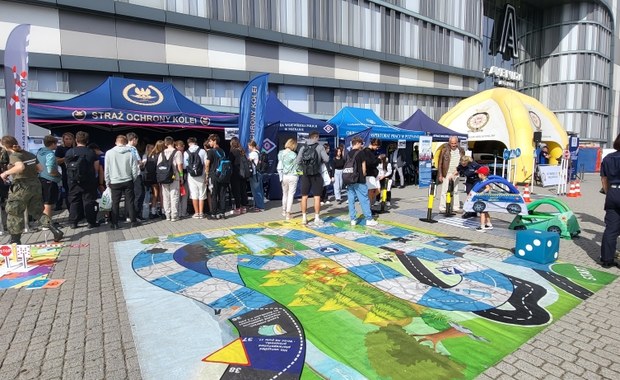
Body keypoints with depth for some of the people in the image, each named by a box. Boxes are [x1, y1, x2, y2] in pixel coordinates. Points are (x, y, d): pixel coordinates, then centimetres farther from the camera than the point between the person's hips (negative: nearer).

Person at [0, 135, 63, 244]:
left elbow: (20, 167, -30)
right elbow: (39, 168, 11)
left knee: (14, 214, 8)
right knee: (37, 212, 15)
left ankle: (15, 241, 15)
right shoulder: (30, 154, 8)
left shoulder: (13, 155, -11)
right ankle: (56, 231, 0)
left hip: (21, 187, -6)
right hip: (35, 185, 7)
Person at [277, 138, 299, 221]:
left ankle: (284, 211, 33)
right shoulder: (293, 155, -12)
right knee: (291, 195, 2)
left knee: (285, 194, 19)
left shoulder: (281, 153, 0)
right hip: (293, 176, -4)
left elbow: (279, 167, 3)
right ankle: (288, 214, 1)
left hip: (284, 176, 4)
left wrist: (281, 177, 9)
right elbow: (297, 167, -6)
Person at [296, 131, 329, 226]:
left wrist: (303, 169, 13)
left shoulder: (303, 147, 5)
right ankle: (317, 218, 5)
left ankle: (304, 218, 14)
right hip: (316, 174, -2)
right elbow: (326, 159, -9)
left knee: (304, 196, 9)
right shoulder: (320, 147, -2)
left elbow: (298, 161, -1)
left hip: (305, 174, 3)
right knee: (317, 196, 3)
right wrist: (321, 160, 11)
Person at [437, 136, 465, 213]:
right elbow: (440, 163, -7)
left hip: (456, 174, 5)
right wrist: (440, 175, -10)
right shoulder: (444, 150, -8)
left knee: (455, 191, 11)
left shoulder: (461, 151, 6)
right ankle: (442, 208, 2)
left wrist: (458, 171, 5)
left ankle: (456, 207, 20)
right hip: (446, 174, -5)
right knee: (445, 191, -4)